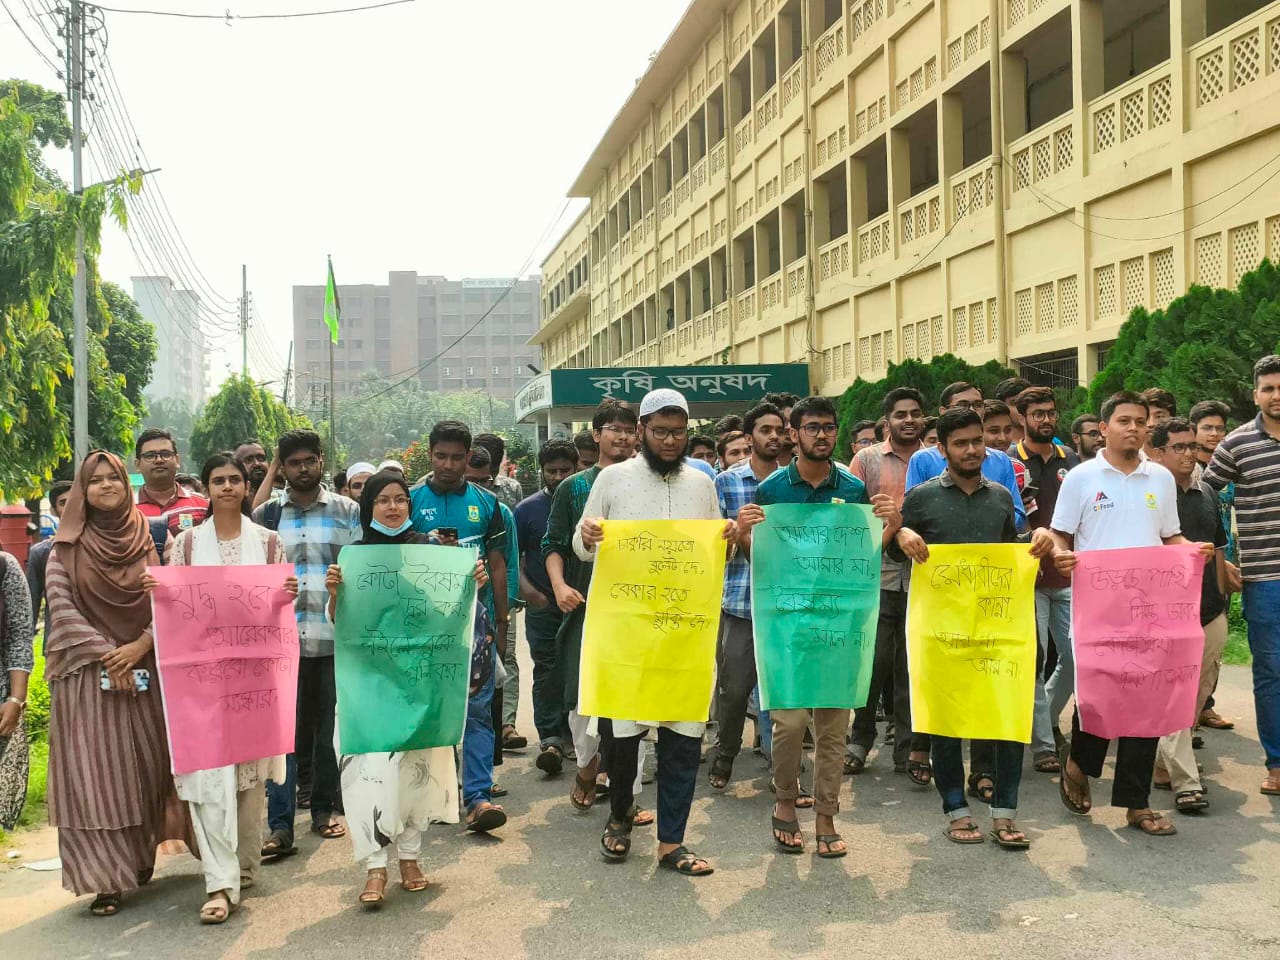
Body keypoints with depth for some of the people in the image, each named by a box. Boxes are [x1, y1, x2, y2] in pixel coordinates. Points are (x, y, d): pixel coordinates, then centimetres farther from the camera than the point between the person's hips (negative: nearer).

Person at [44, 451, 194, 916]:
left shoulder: (148, 541, 6)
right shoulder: (66, 550, 2)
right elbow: (61, 610, -5)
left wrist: (140, 646, -13)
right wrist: (105, 655, -13)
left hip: (145, 669, 2)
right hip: (87, 674, -2)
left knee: (147, 763, 6)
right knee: (93, 772, -3)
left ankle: (141, 855, 23)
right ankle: (106, 878, 0)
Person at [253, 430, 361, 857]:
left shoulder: (347, 512, 6)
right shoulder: (266, 515, 9)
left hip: (334, 636, 0)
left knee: (329, 727, 9)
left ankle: (323, 809, 23)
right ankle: (280, 826, -1)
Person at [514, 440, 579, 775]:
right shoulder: (527, 509, 3)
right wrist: (527, 589, -10)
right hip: (543, 604, -1)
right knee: (547, 671, -4)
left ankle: (572, 732, 22)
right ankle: (550, 739, -3)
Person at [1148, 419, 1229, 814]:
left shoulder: (1207, 494, 15)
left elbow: (1218, 550, 22)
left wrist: (1220, 595, 18)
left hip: (1210, 611, 7)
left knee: (1199, 693, 12)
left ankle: (1165, 763, 28)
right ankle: (1185, 781, -6)